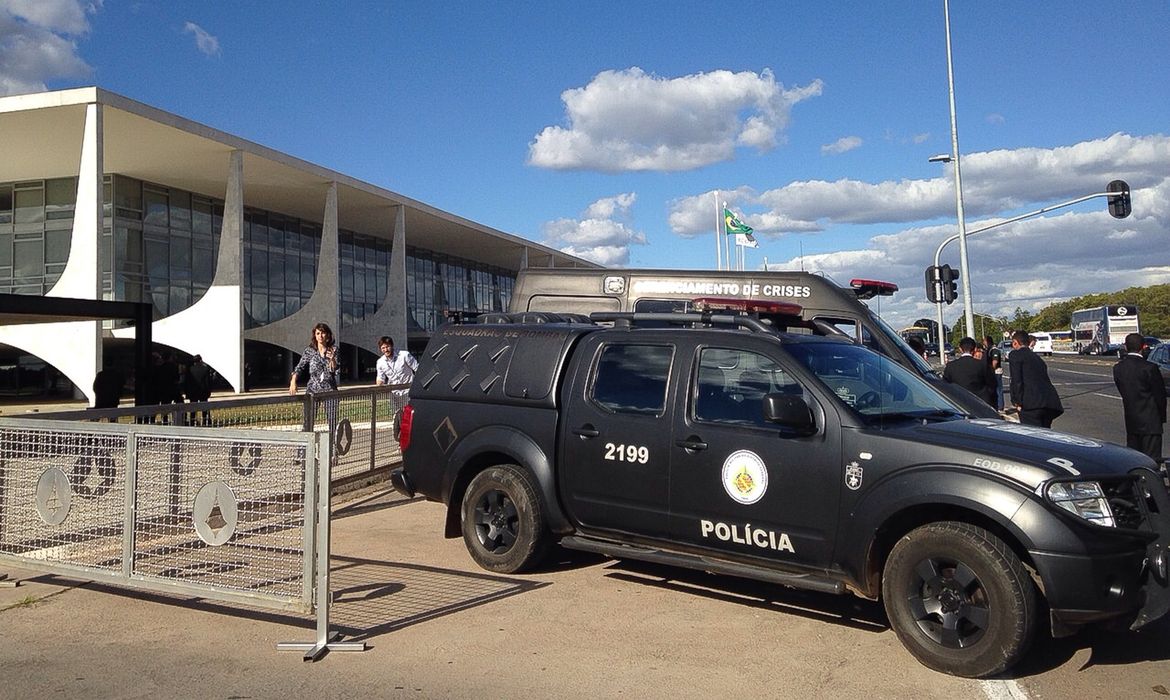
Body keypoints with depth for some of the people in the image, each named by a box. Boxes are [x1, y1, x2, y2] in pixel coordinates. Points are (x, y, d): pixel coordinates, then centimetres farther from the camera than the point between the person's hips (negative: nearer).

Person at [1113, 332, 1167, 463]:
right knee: (1151, 461, -2)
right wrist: (1162, 416, 6)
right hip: (1150, 421, -6)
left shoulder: (1118, 368, 2)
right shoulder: (1149, 368, -15)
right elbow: (1160, 394, -7)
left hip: (1130, 421, 6)